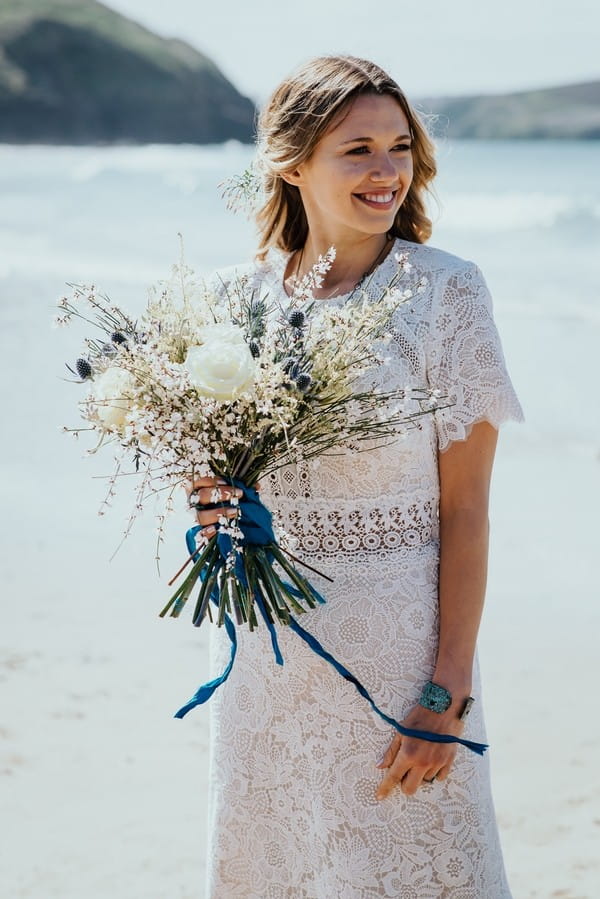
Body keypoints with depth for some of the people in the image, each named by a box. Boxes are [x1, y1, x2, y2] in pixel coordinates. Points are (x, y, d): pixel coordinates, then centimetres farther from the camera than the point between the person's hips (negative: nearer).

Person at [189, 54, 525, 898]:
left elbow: (465, 506, -9)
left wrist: (449, 691, -14)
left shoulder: (446, 291, -7)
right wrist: (212, 506, -10)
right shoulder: (234, 296, 3)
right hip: (266, 643, 4)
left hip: (397, 640, -3)